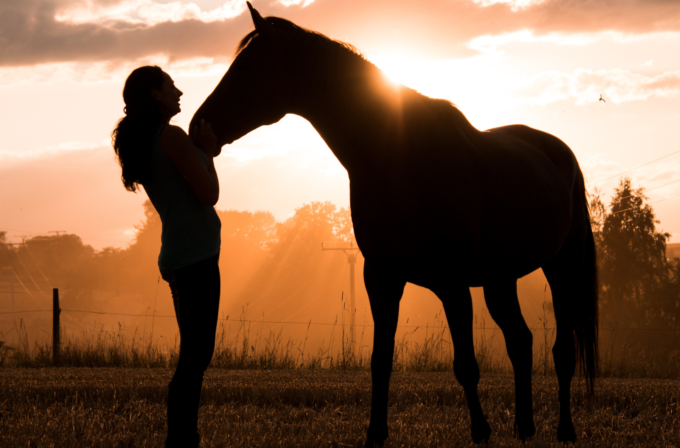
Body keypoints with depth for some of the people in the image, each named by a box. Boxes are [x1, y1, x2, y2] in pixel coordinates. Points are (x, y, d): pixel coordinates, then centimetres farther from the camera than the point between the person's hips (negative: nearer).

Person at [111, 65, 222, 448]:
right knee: (196, 355, -10)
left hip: (179, 257, 10)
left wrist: (204, 152, 15)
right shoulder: (173, 136, -10)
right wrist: (207, 153, 4)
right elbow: (209, 194, -10)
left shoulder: (140, 143, 17)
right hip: (196, 255, -10)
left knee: (195, 355, 13)